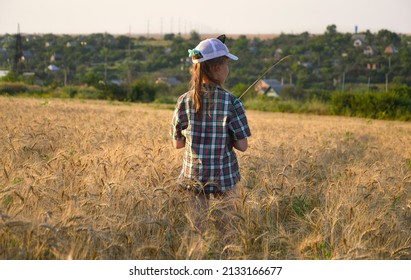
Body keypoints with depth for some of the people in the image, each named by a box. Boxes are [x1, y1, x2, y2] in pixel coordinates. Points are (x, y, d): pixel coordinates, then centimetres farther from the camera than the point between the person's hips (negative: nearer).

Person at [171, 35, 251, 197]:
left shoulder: (184, 102, -3)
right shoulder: (231, 103, -11)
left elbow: (177, 144, 4)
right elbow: (242, 146, -8)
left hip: (192, 179, 3)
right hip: (224, 181, -3)